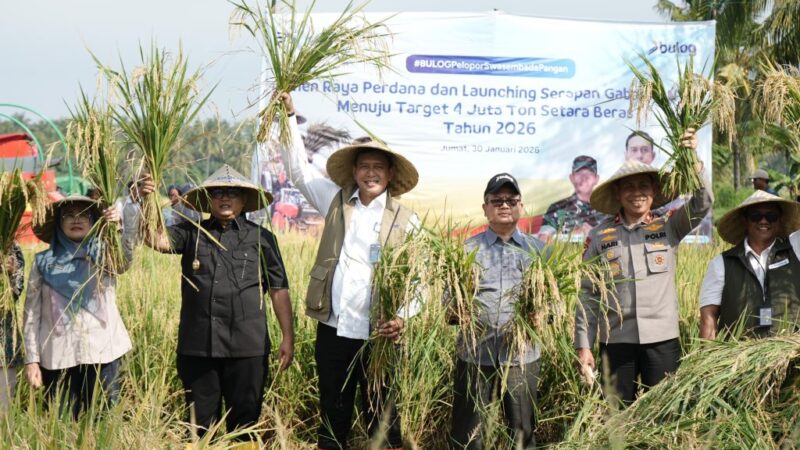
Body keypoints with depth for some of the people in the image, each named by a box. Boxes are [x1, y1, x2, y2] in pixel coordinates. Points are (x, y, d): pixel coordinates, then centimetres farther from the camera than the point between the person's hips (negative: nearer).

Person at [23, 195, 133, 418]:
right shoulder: (44, 261, 7)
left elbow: (123, 262, -20)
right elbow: (32, 313, 8)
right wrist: (31, 359, 1)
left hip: (102, 351, 0)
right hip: (57, 357, 1)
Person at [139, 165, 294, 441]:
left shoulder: (261, 238, 4)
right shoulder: (191, 233, 7)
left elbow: (278, 289, 4)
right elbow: (155, 240, -10)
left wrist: (288, 336, 0)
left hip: (247, 346, -1)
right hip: (197, 345, 1)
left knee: (245, 420, 7)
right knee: (200, 422, 11)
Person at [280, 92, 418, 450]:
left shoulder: (406, 221, 1)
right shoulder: (336, 201, 9)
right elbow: (299, 168, 11)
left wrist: (402, 317, -17)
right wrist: (289, 116, 5)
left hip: (378, 335, -3)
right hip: (332, 329, 3)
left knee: (381, 414, 6)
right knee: (332, 413, 13)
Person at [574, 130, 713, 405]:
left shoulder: (669, 226, 6)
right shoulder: (600, 236, 4)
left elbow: (702, 203, -9)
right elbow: (587, 294, 5)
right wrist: (583, 345, 1)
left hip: (662, 339, 0)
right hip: (616, 341, 0)